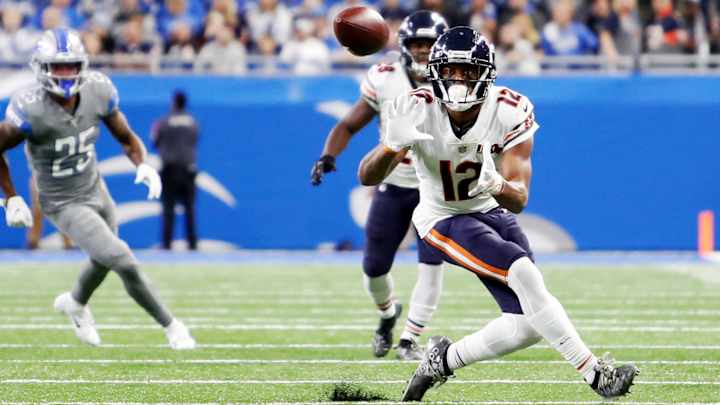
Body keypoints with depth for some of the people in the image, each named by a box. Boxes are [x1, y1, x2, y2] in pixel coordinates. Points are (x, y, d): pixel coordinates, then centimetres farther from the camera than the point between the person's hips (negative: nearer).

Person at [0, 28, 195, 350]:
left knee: (105, 261, 27)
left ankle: (74, 303, 59)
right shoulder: (31, 111, -30)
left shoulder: (97, 92, -15)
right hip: (64, 205, -6)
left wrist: (143, 165, -20)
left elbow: (126, 137, -1)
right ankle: (170, 325, 4)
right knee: (124, 262, -15)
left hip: (96, 189, 6)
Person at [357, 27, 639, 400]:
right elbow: (367, 177, -24)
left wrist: (497, 186, -48)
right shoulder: (417, 111, -21)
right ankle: (596, 374, -21)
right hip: (443, 221, -4)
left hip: (492, 211, 4)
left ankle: (444, 358, 19)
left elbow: (519, 200, -24)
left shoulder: (510, 113, -20)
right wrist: (391, 145, -45)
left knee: (529, 325, -5)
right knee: (525, 274, -26)